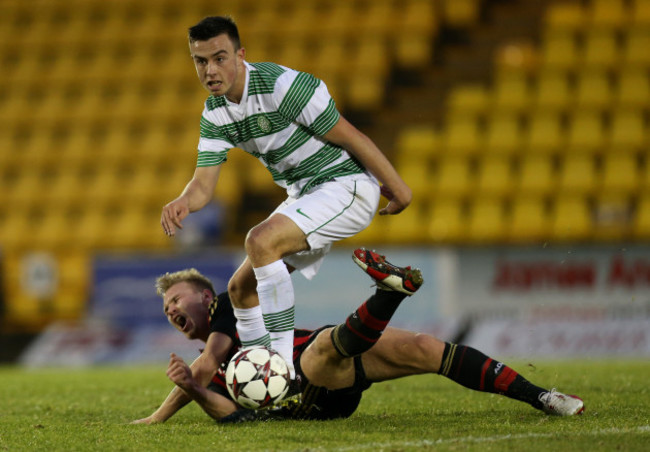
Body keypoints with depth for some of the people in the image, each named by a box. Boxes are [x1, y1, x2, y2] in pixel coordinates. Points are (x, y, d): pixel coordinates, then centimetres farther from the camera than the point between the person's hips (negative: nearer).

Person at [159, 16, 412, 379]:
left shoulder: (281, 85, -24)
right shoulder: (215, 113, 1)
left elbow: (351, 137, -18)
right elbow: (204, 183, -3)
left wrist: (397, 188, -12)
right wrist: (183, 202, -27)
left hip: (344, 183, -9)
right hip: (303, 195, 9)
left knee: (260, 241, -29)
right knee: (242, 288, 6)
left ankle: (283, 365, -27)